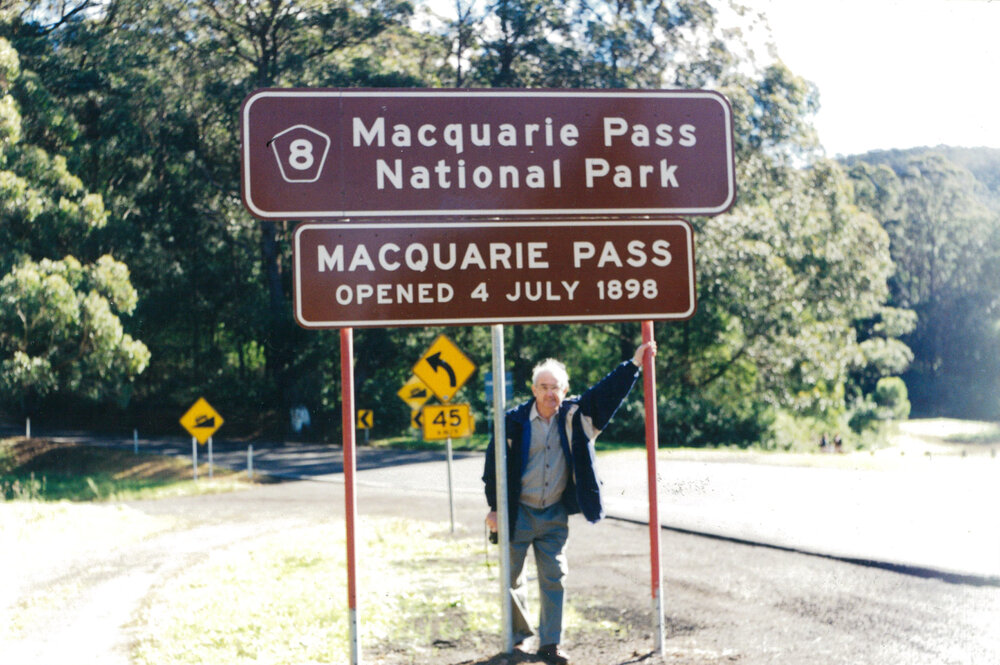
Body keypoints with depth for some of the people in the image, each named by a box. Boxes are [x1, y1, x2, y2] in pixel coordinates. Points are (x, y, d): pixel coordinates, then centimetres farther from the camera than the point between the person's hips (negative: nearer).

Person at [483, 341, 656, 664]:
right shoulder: (515, 420, -9)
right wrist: (495, 507, -5)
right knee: (511, 578, 7)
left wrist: (634, 364, -4)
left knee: (553, 577, 5)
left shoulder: (574, 415, -1)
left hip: (555, 515, 2)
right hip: (519, 514, -2)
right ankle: (518, 635, 27)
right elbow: (495, 464, -4)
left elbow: (606, 393, 3)